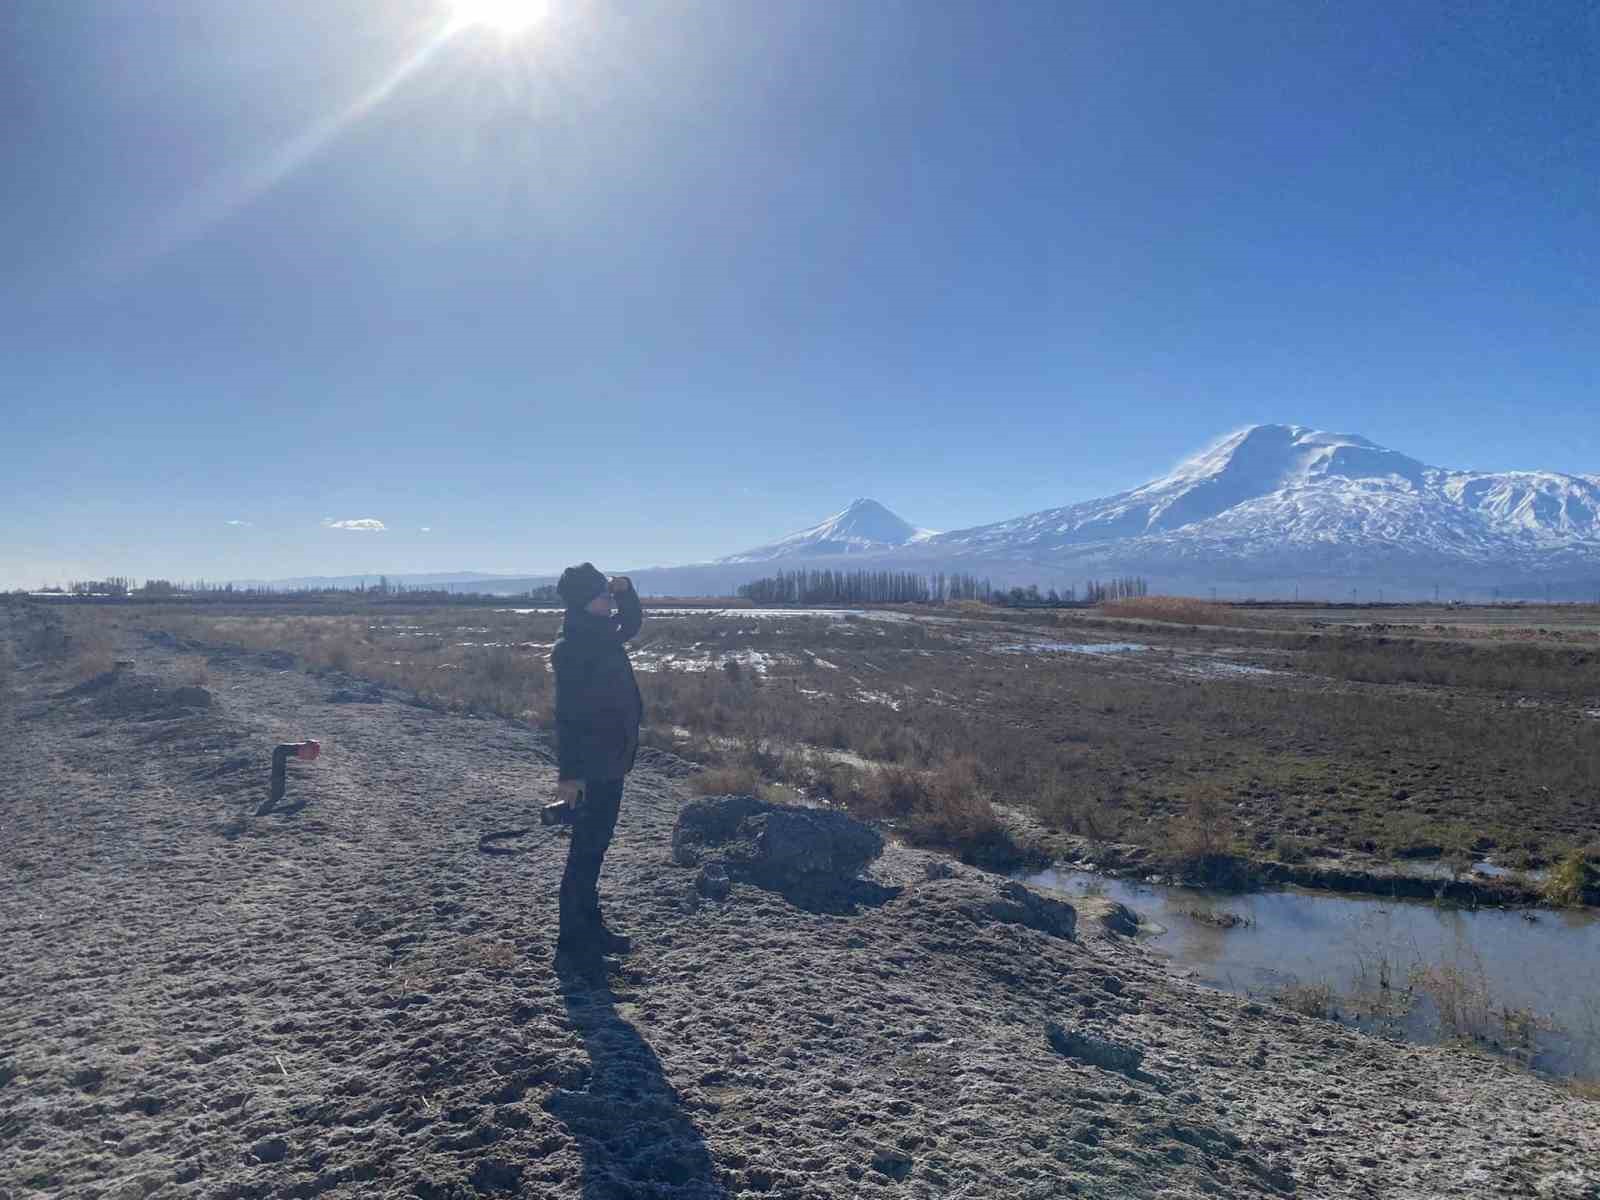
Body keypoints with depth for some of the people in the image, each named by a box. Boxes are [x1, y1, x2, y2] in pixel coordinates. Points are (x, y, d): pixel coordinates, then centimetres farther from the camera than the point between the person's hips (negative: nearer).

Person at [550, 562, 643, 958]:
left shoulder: (604, 633, 8)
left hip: (611, 760, 10)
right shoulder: (572, 647, -19)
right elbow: (566, 714, -22)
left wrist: (625, 590, 11)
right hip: (592, 765, -10)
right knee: (586, 847, -1)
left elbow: (633, 621, 31)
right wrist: (569, 773, -23)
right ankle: (574, 935, 10)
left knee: (594, 844, 16)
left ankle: (589, 926, 28)